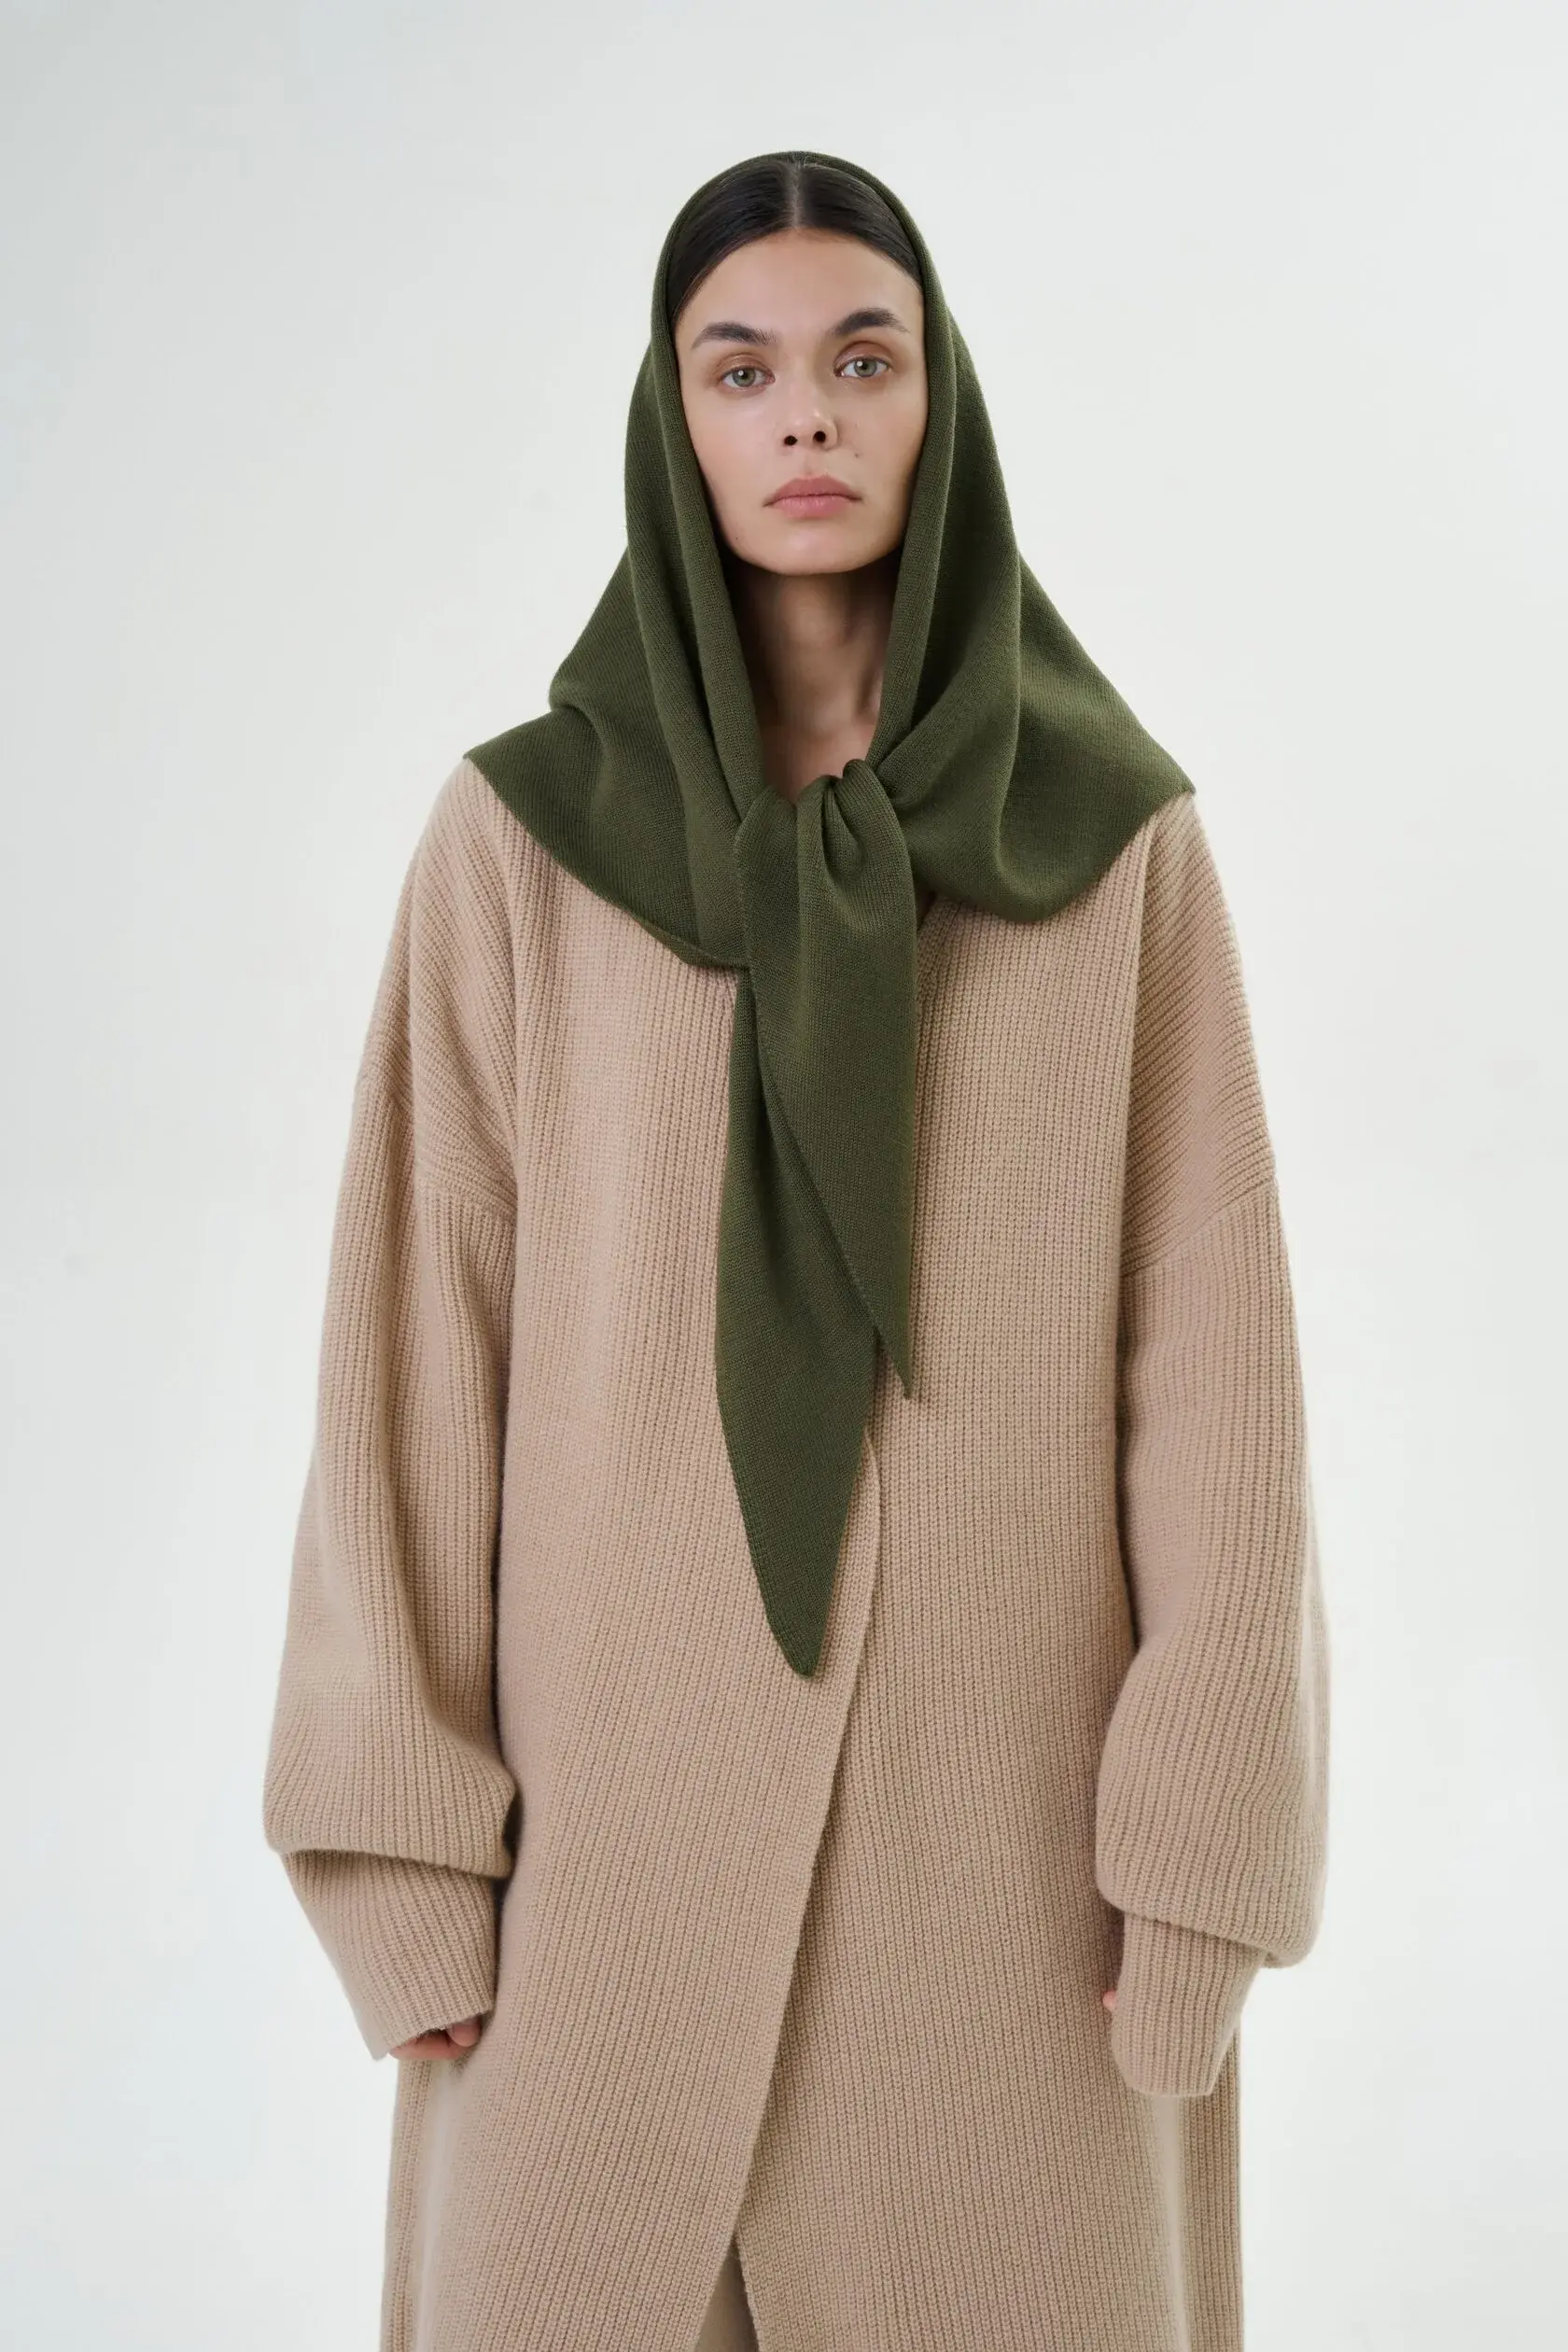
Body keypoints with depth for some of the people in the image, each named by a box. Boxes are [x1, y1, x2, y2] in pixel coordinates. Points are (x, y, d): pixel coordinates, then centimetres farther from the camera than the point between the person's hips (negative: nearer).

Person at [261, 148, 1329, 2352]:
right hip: (622, 1781, 0)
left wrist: (1203, 1848, -6)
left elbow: (1212, 1352, -2)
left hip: (1009, 1784, 0)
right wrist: (407, 1843, -5)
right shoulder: (519, 832, 0)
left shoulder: (1119, 837, 1)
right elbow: (418, 1338, -2)